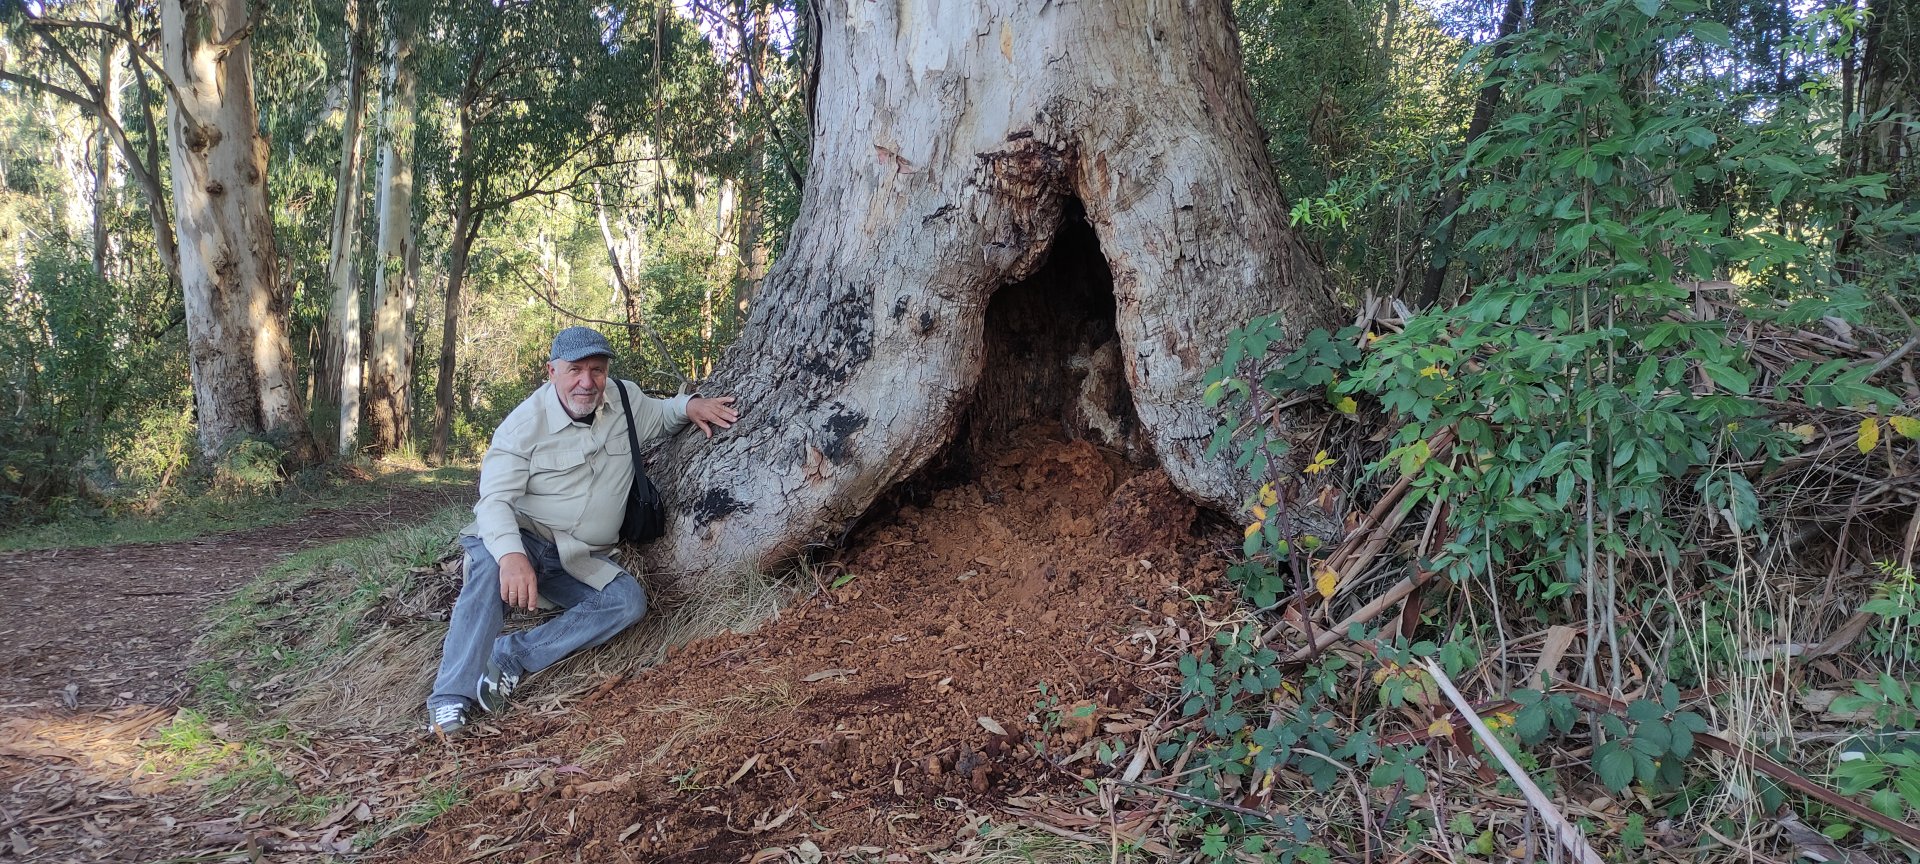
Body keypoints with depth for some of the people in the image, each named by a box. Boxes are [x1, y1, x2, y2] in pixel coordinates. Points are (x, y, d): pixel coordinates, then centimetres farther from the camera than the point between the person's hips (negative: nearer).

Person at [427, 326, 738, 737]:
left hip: (582, 562, 4)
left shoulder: (625, 401, 0)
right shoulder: (526, 423, -13)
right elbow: (495, 498, -20)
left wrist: (690, 405, -3)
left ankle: (508, 657, -26)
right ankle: (454, 696, -37)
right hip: (522, 538, -4)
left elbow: (660, 414, 23)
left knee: (629, 601, -24)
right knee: (491, 562, -38)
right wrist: (511, 555, -41)